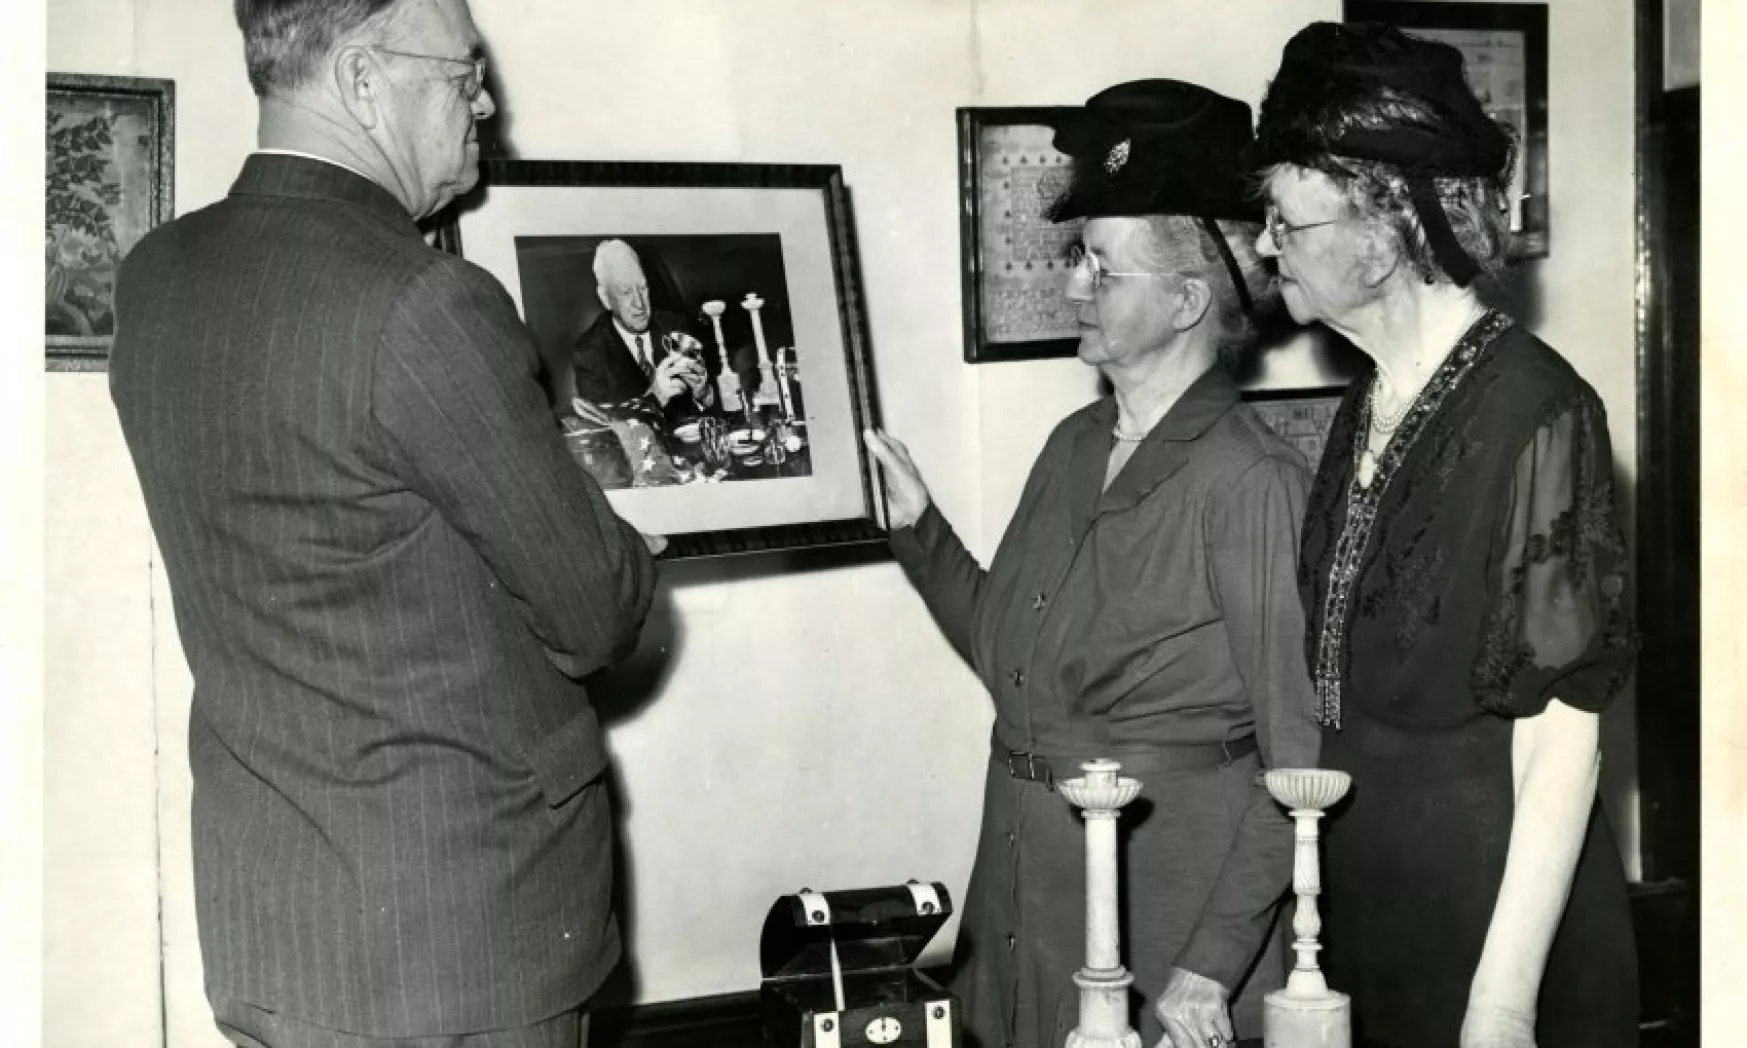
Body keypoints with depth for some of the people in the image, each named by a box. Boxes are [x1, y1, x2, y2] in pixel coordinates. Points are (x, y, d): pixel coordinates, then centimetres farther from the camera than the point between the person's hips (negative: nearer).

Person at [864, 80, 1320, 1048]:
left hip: (1164, 901, -7)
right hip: (1026, 890, 7)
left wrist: (1213, 968, -19)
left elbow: (1299, 761, -16)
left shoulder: (1251, 484, -17)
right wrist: (917, 527, 3)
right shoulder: (1074, 446, 4)